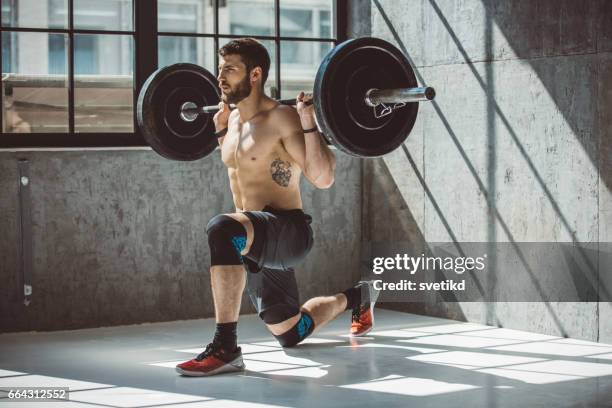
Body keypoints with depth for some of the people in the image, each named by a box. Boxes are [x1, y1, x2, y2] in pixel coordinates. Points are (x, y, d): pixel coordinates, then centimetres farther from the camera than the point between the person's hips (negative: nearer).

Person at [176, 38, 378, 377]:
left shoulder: (283, 118, -14)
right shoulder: (235, 120, 11)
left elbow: (323, 178, -20)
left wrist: (308, 121, -24)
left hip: (288, 232, -9)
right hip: (252, 244, 9)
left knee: (222, 230, -41)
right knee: (291, 334, 22)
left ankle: (225, 348, -35)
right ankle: (357, 297, 49)